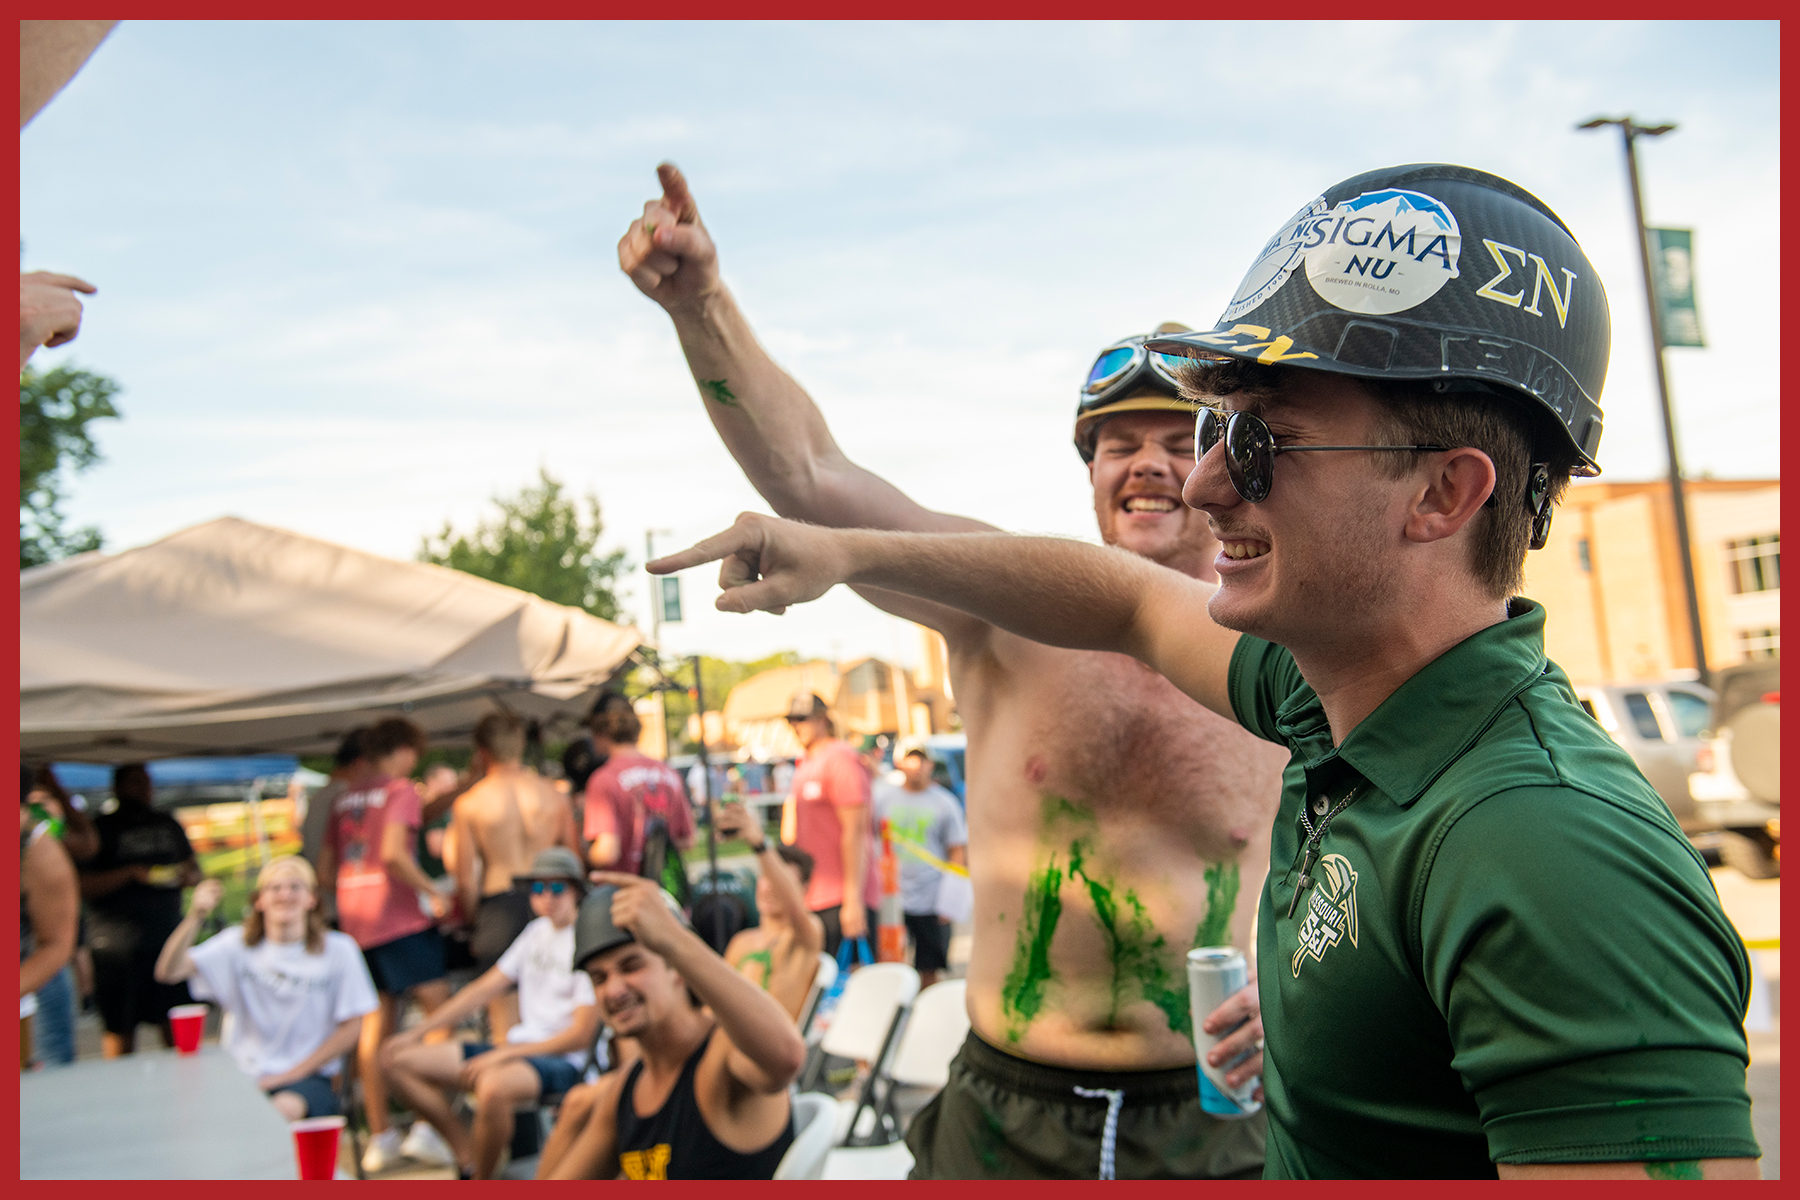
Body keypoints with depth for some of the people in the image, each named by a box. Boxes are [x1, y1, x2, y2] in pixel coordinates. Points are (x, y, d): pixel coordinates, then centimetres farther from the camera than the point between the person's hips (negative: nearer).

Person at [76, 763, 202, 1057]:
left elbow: (194, 870, 23)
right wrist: (131, 873, -17)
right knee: (120, 1028, -2)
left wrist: (187, 875, 0)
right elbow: (83, 885, -7)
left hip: (169, 937, 4)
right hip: (118, 943, -4)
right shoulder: (101, 828, 0)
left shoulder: (168, 824, 16)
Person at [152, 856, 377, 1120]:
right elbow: (168, 972, -5)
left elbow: (351, 1029, 3)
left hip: (309, 1077, -2)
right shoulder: (238, 944, 7)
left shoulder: (338, 950, 3)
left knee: (285, 1109, -36)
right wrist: (196, 917, -20)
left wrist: (295, 1072, -4)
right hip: (244, 1074, 2)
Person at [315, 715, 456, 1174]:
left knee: (376, 1022, 11)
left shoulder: (345, 799, 16)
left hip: (354, 920, 7)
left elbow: (325, 872, 16)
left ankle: (379, 1135, 13)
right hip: (399, 916, -7)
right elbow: (393, 853, -20)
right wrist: (432, 892, -10)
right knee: (440, 1010, -4)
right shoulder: (401, 790, -5)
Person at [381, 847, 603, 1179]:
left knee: (494, 1086, -41)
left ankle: (484, 1180, -15)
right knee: (398, 1060, 1)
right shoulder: (538, 931, 13)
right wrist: (416, 1033, 11)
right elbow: (484, 989, 16)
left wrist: (502, 1055, -17)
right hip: (517, 1049, 9)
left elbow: (581, 1035, -14)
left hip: (562, 1061, -8)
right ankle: (468, 1155, 1)